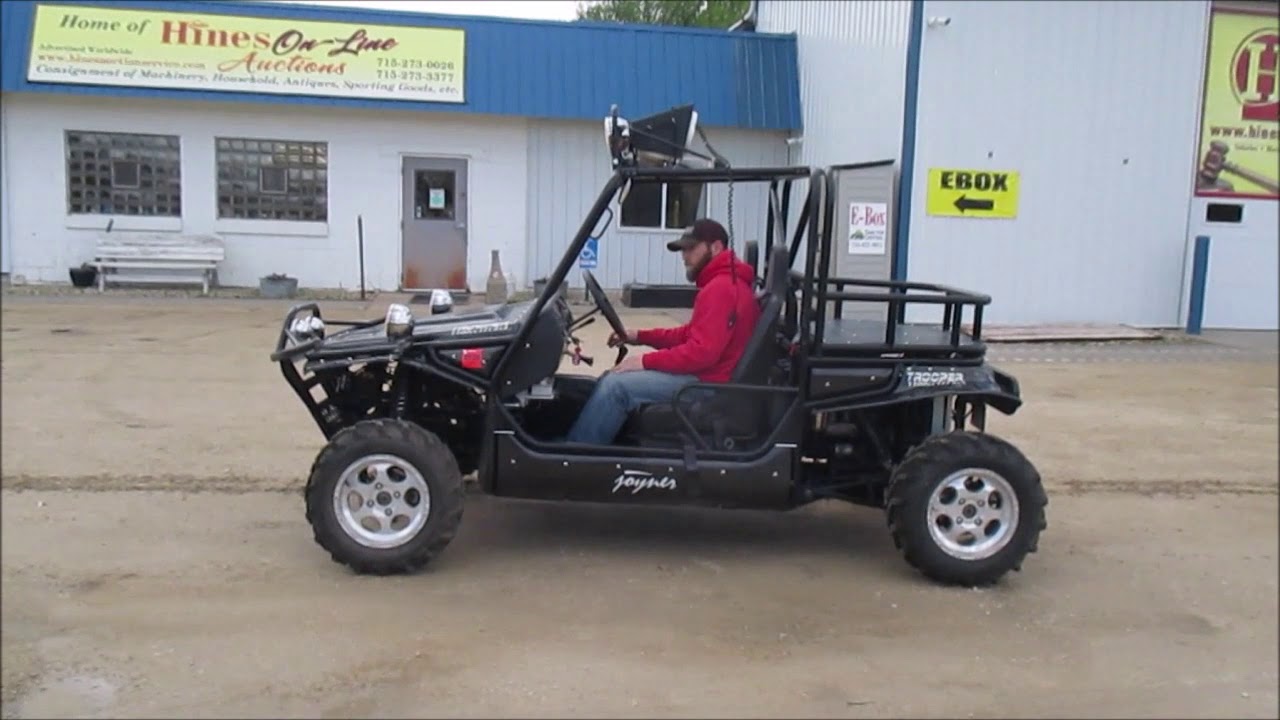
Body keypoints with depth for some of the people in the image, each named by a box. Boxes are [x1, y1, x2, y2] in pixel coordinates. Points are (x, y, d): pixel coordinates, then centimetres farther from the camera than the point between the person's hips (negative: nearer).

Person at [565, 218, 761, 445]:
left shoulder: (720, 289, -19)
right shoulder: (722, 284, 18)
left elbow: (702, 352, -26)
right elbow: (690, 334, 21)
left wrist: (646, 361, -18)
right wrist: (640, 337, 11)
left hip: (706, 382, -11)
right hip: (703, 373, 11)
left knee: (615, 385, -16)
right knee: (614, 377, 8)